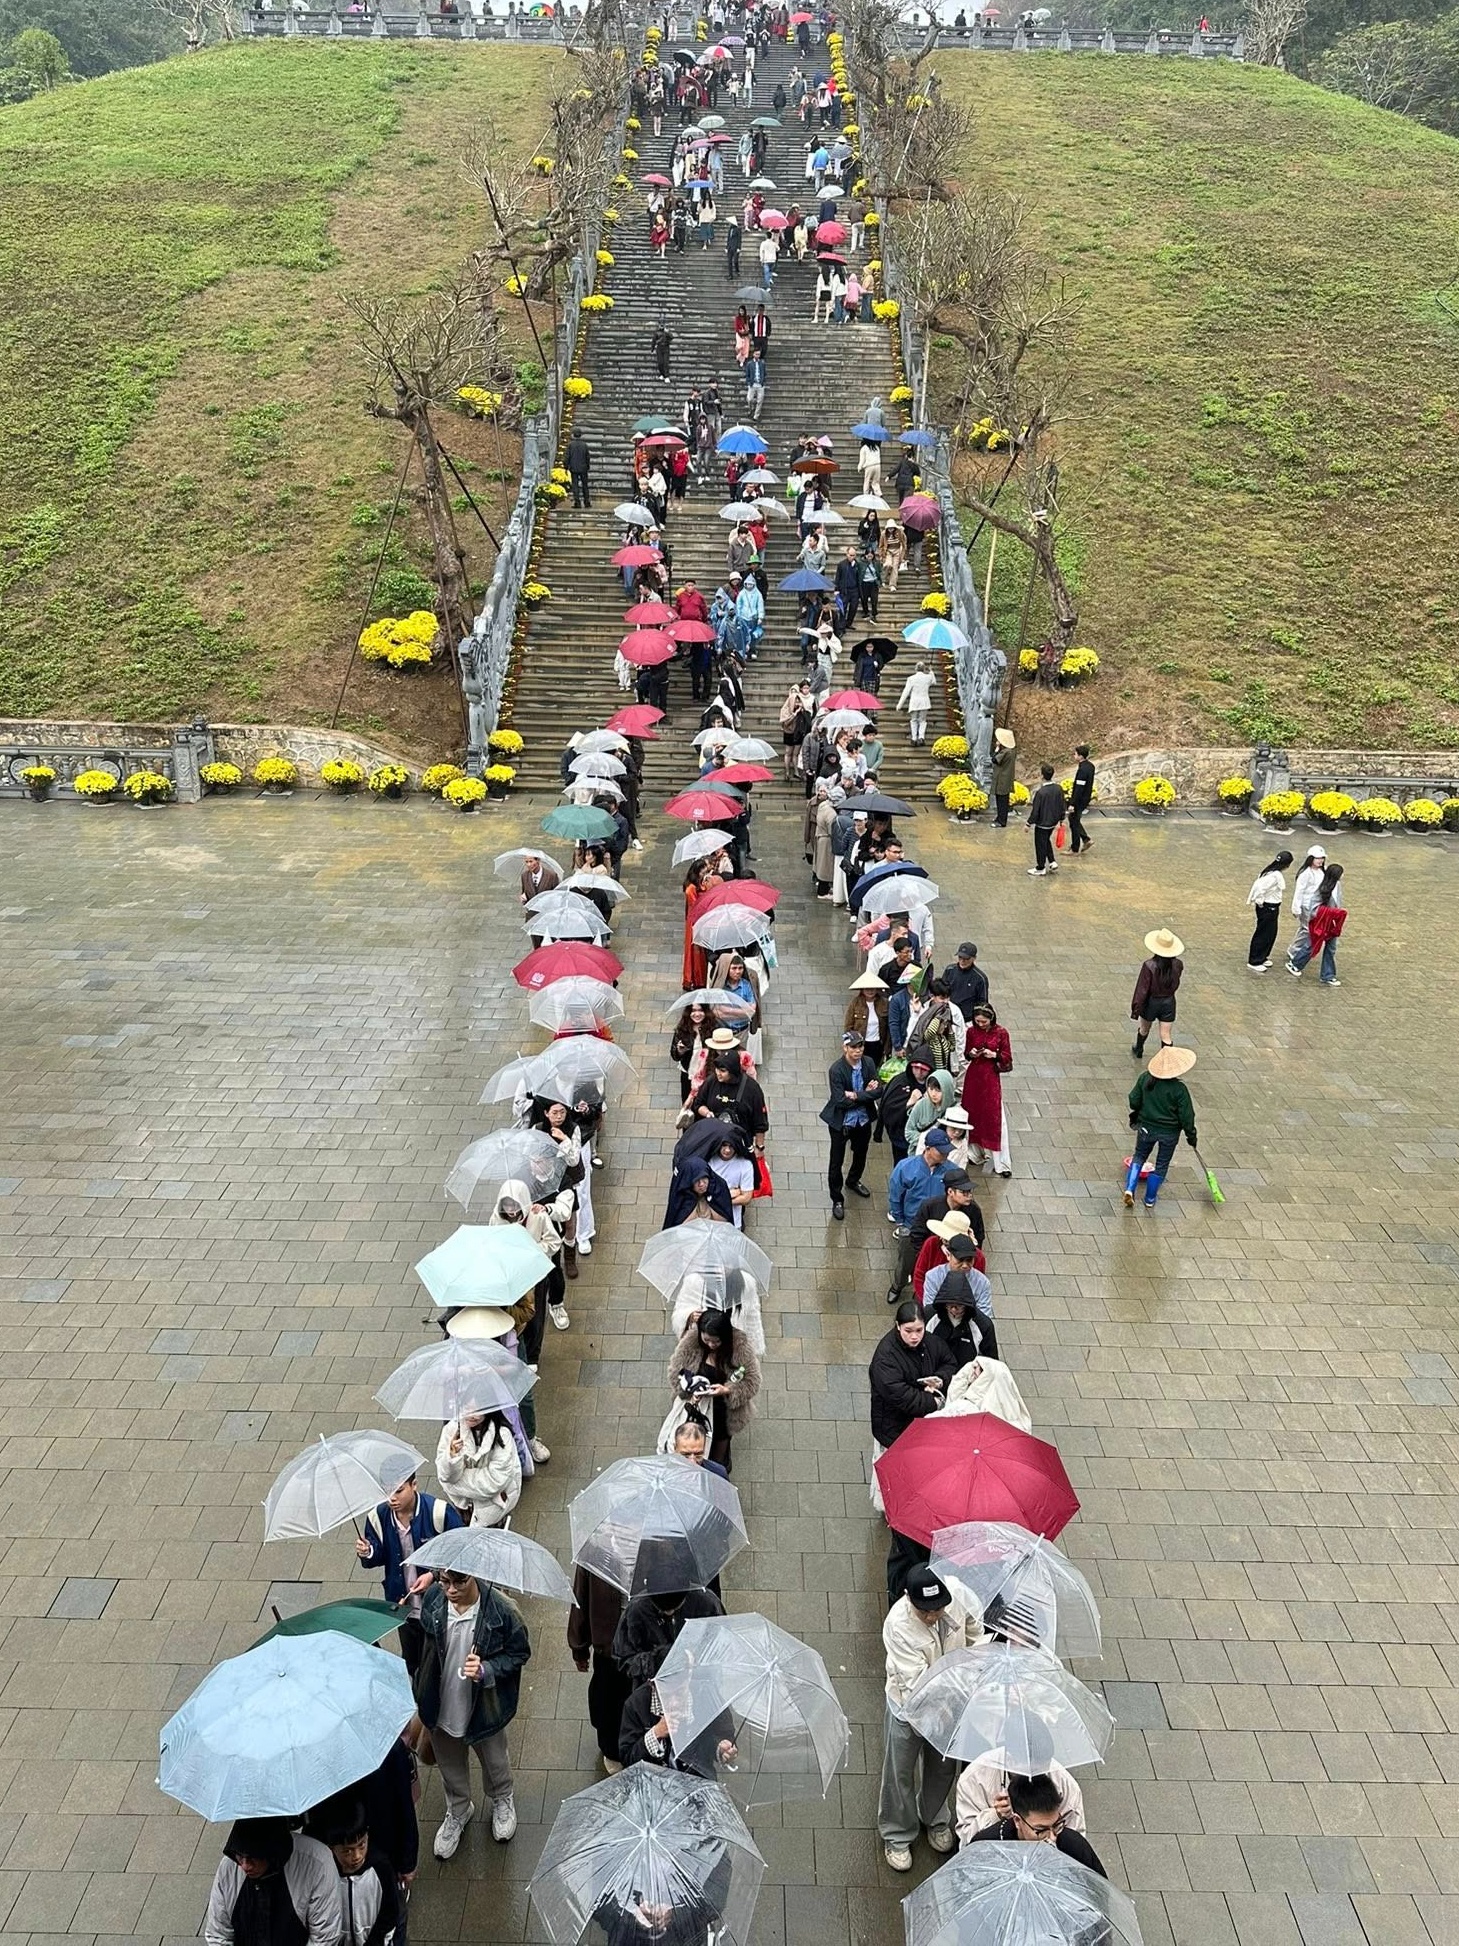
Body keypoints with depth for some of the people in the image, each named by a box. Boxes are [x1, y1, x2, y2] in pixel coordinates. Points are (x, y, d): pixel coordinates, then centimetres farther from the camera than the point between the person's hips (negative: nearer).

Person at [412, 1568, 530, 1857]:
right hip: (442, 1706, 3)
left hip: (484, 1708, -2)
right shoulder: (433, 1600, -20)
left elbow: (520, 1653, -15)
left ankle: (502, 1801, 56)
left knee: (494, 1761, 25)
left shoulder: (499, 1610, -30)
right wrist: (420, 1695, 12)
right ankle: (458, 1811, 55)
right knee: (451, 1767, 26)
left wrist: (487, 1670, -31)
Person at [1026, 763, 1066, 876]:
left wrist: (1029, 823, -7)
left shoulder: (1040, 792, -26)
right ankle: (1052, 862, 25)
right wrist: (1061, 820, 15)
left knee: (1040, 845, 10)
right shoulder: (1059, 788, -8)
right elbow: (1062, 806, 2)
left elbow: (1035, 811, -19)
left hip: (1042, 824, -6)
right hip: (1053, 822, 6)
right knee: (1046, 841, 28)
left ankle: (1041, 869, 21)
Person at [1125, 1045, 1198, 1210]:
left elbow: (1134, 1101, -4)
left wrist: (1135, 1115, 17)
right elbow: (1186, 1116, -15)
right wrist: (1191, 1135, 0)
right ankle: (1150, 1199, 28)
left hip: (1146, 1127, 3)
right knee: (1161, 1165, 16)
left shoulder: (1145, 1078, -14)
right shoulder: (1179, 1089, -23)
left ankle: (1129, 1189, 7)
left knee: (1139, 1156, 24)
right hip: (1169, 1133, -2)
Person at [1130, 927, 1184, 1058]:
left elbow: (1142, 990, -20)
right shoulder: (1177, 965, -14)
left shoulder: (1149, 966, -25)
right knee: (1166, 1035, 7)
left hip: (1151, 1002, -2)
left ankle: (1138, 1051, 48)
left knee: (1144, 1029, 24)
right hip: (1169, 1002, 2)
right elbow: (1175, 983, 3)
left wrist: (1135, 1009, -12)